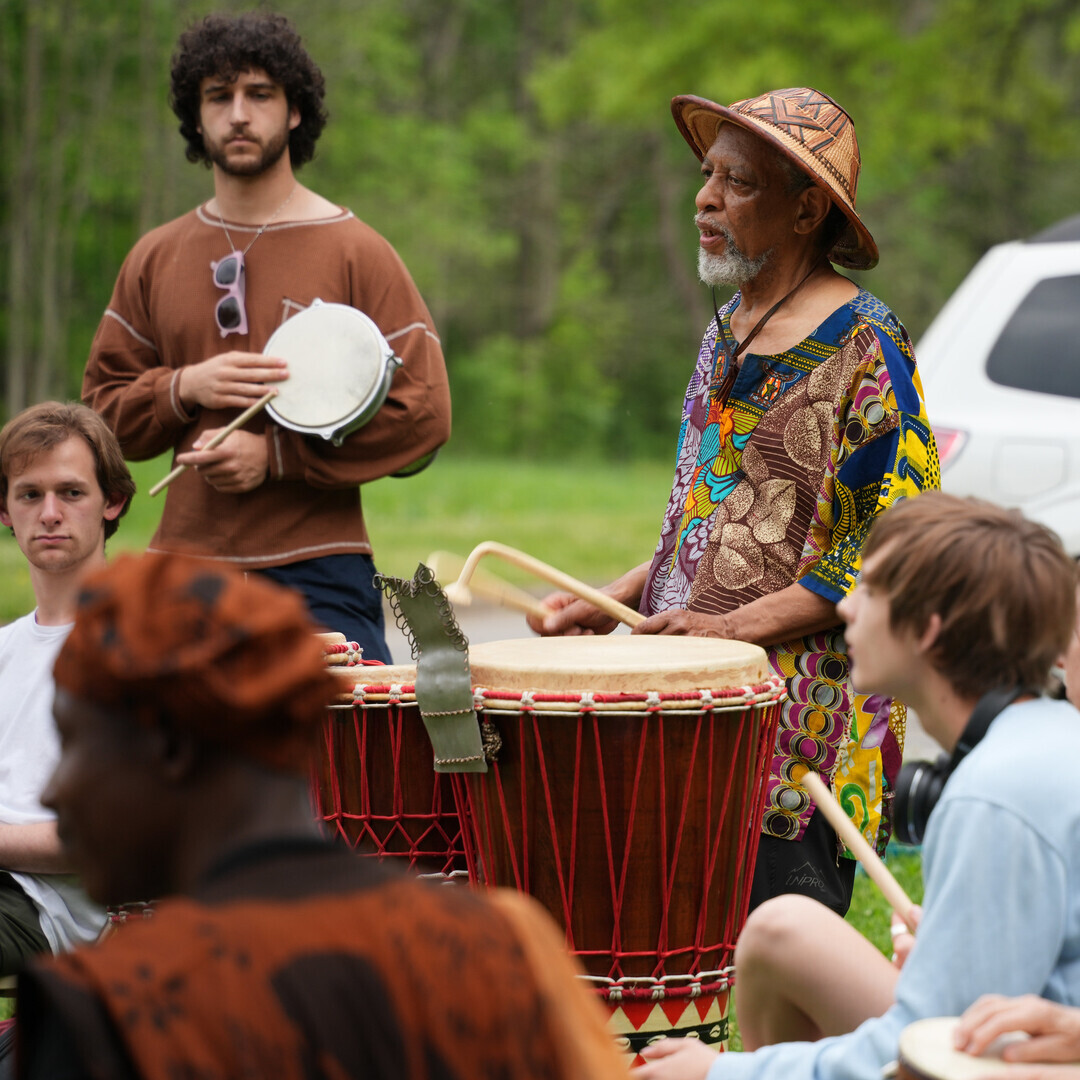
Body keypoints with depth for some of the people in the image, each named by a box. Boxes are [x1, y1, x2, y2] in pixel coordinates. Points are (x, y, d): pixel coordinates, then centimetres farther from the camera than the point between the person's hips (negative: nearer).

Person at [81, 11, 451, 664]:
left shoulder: (355, 252, 0)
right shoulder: (155, 260, 12)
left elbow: (423, 414, -5)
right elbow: (102, 408, 15)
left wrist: (276, 454, -13)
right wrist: (185, 389, -7)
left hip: (318, 580, -3)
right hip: (185, 576, 3)